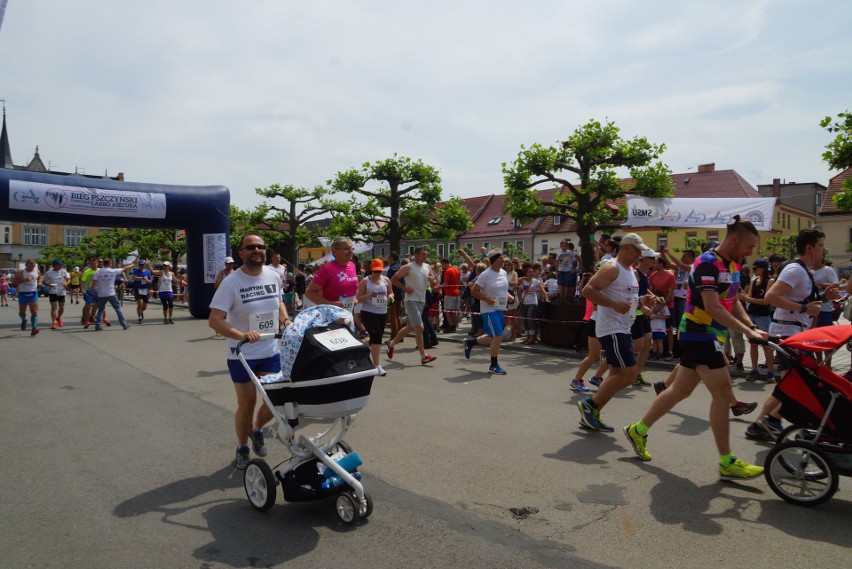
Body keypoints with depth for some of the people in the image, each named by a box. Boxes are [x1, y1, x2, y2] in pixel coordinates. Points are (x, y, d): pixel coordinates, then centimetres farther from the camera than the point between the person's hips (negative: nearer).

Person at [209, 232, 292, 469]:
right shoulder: (231, 282, -17)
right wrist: (241, 335, -35)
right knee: (247, 404, 7)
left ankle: (257, 429, 39)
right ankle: (242, 448, 32)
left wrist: (285, 320, -2)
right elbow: (214, 320, -21)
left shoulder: (274, 276, -1)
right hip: (242, 356, -4)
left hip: (271, 352, 5)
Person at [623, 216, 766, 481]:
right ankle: (726, 463, 2)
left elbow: (733, 303, 15)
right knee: (723, 395, -7)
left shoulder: (733, 265, 13)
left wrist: (752, 327, 0)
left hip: (711, 337, 10)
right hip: (699, 335, -10)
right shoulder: (708, 263, -17)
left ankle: (638, 430, 26)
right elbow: (712, 307, -25)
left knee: (681, 390, 14)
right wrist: (747, 332, -25)